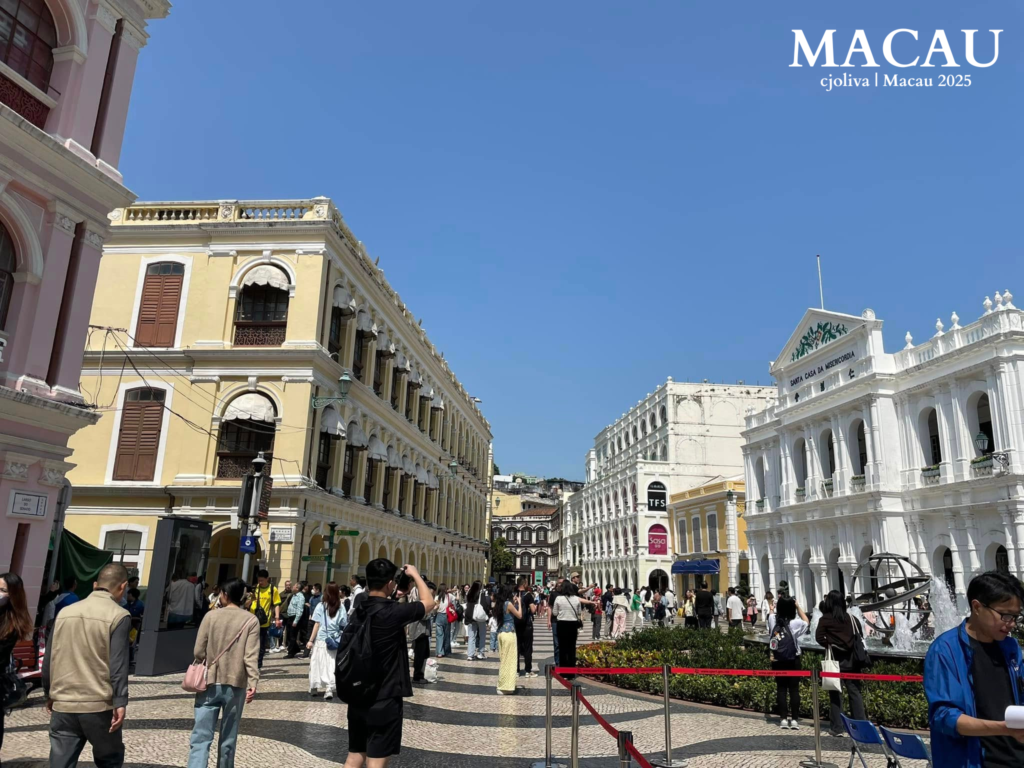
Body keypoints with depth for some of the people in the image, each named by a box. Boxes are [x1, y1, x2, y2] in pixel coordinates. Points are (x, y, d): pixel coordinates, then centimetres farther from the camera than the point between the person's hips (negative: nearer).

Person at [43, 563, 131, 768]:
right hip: (99, 706, -4)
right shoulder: (119, 616, -9)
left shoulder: (65, 612, 8)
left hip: (62, 706, 4)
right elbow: (118, 664, -15)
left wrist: (49, 694, 25)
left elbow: (48, 659, 13)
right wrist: (120, 702, -12)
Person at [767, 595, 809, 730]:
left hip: (777, 661, 3)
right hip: (792, 661, -3)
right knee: (794, 689, 5)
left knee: (781, 688, 9)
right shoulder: (795, 623, -15)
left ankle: (783, 718, 10)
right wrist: (798, 606, 5)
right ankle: (794, 719, 6)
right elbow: (807, 622, 7)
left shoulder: (772, 619, -6)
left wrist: (780, 602, 16)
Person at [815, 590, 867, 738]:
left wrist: (828, 645, 6)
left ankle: (837, 727, 4)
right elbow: (860, 634, 7)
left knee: (835, 693, 3)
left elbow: (819, 637, -10)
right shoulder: (850, 618, 4)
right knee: (854, 691, 8)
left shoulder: (825, 619, -6)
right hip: (851, 659, 3)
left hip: (835, 659, -3)